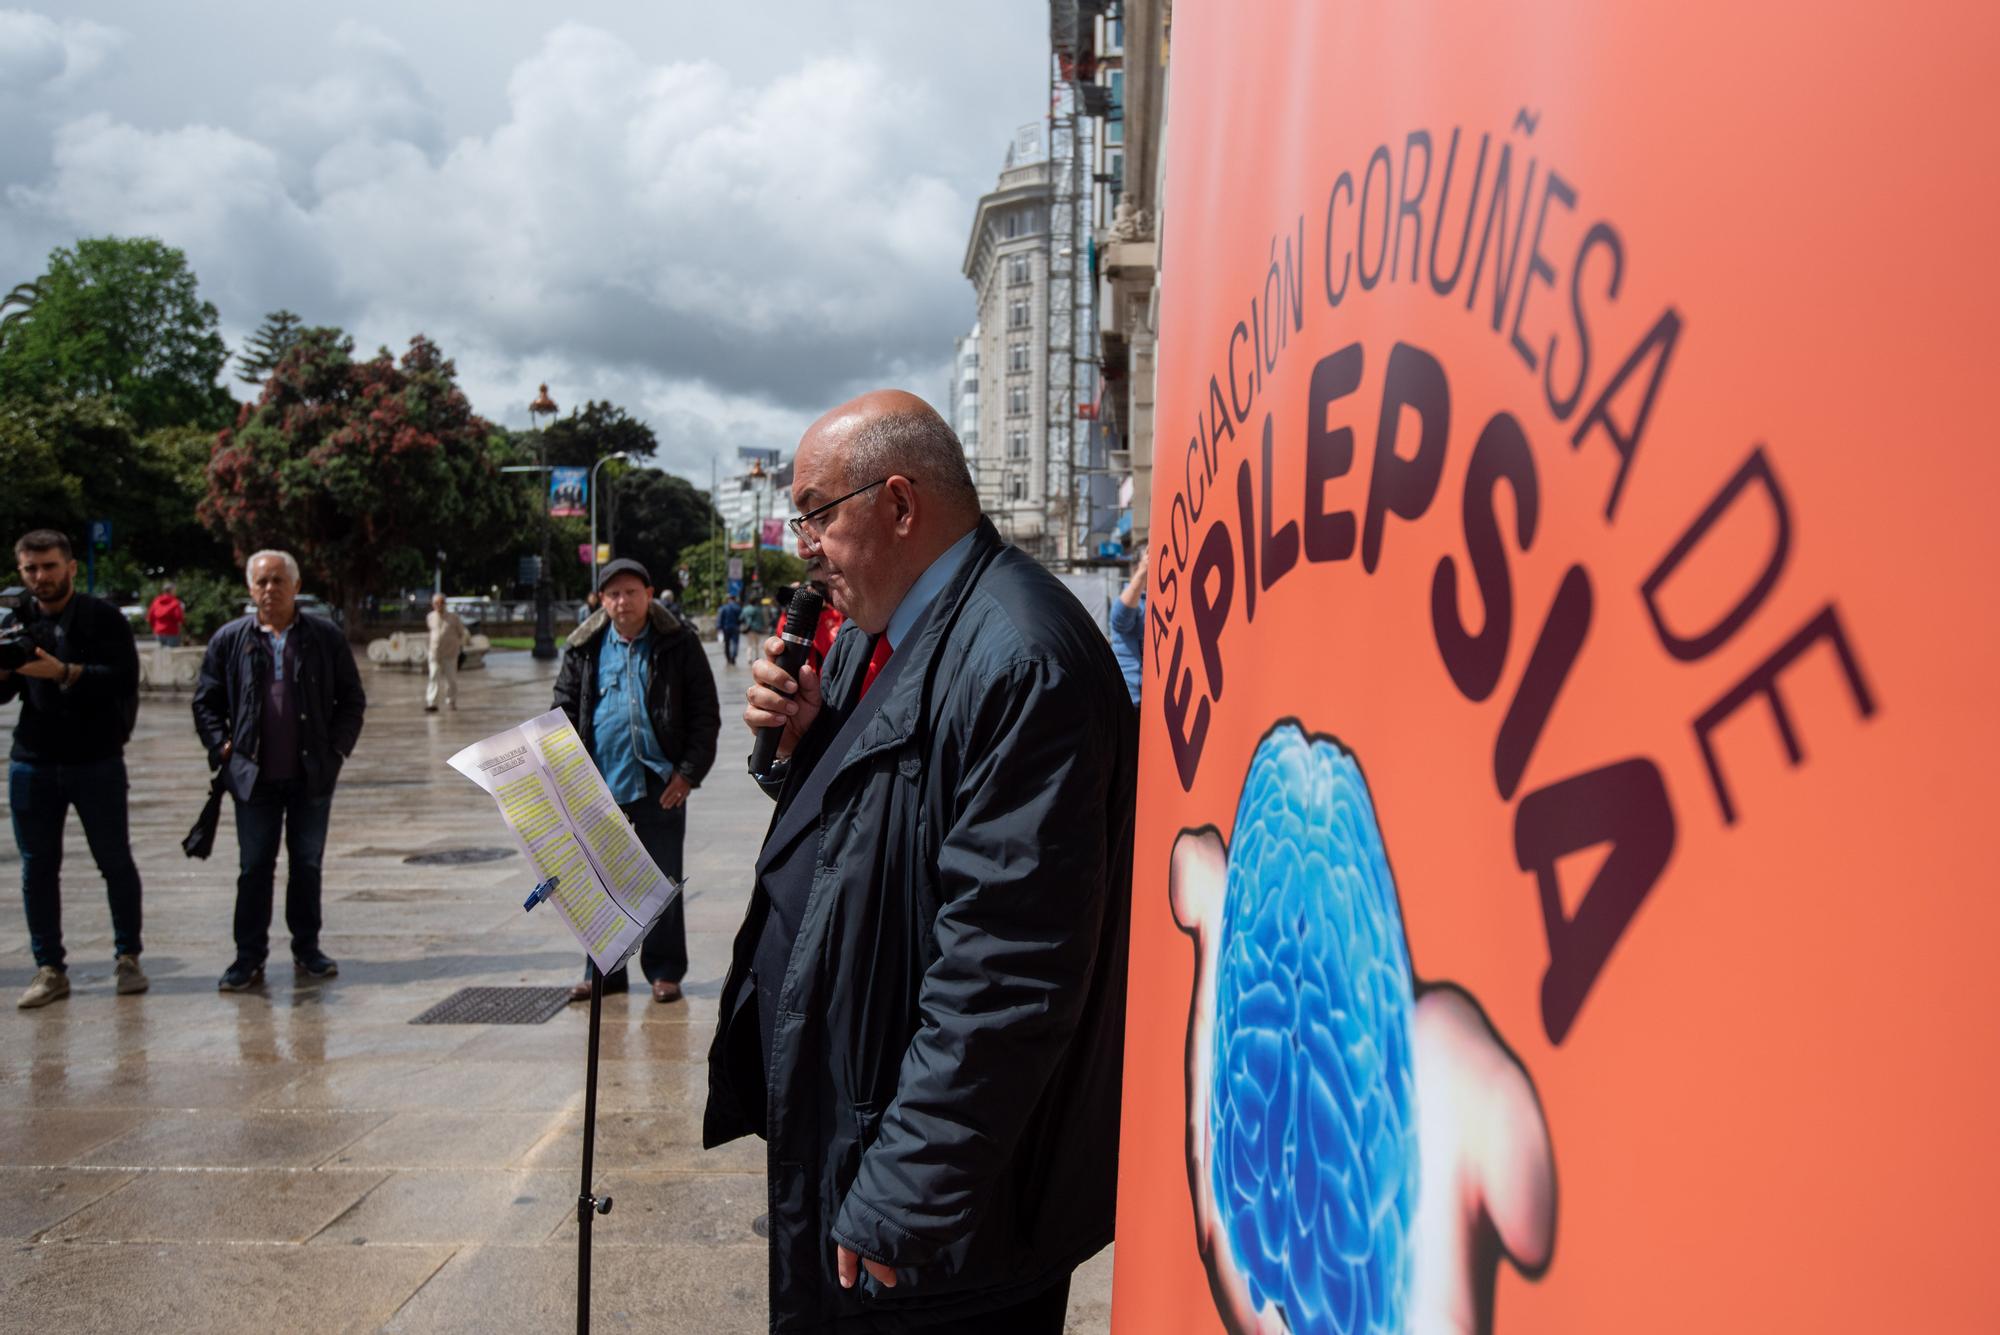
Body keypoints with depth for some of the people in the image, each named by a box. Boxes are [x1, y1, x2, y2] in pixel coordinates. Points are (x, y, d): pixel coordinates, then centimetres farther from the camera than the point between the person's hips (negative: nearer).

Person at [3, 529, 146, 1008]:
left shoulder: (102, 618, -3)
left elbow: (124, 677, -16)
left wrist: (63, 672, -27)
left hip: (97, 761, -4)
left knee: (115, 861, 3)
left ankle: (127, 957, 16)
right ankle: (49, 969, 13)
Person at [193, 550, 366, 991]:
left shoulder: (326, 637, 3)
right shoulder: (229, 640, 4)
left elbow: (352, 699, 7)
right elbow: (206, 702, 10)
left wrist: (337, 748, -2)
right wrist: (222, 747, -2)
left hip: (312, 775, 0)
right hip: (254, 775, 0)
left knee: (307, 865, 9)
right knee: (254, 868, 4)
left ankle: (307, 949, 21)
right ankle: (249, 957, 12)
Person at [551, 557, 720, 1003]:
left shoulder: (679, 643, -2)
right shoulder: (584, 648, 4)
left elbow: (705, 712, -1)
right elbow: (565, 711, 7)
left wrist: (689, 771, -8)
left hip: (660, 782, -2)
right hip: (600, 783, 3)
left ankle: (664, 971, 18)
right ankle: (604, 972, 23)